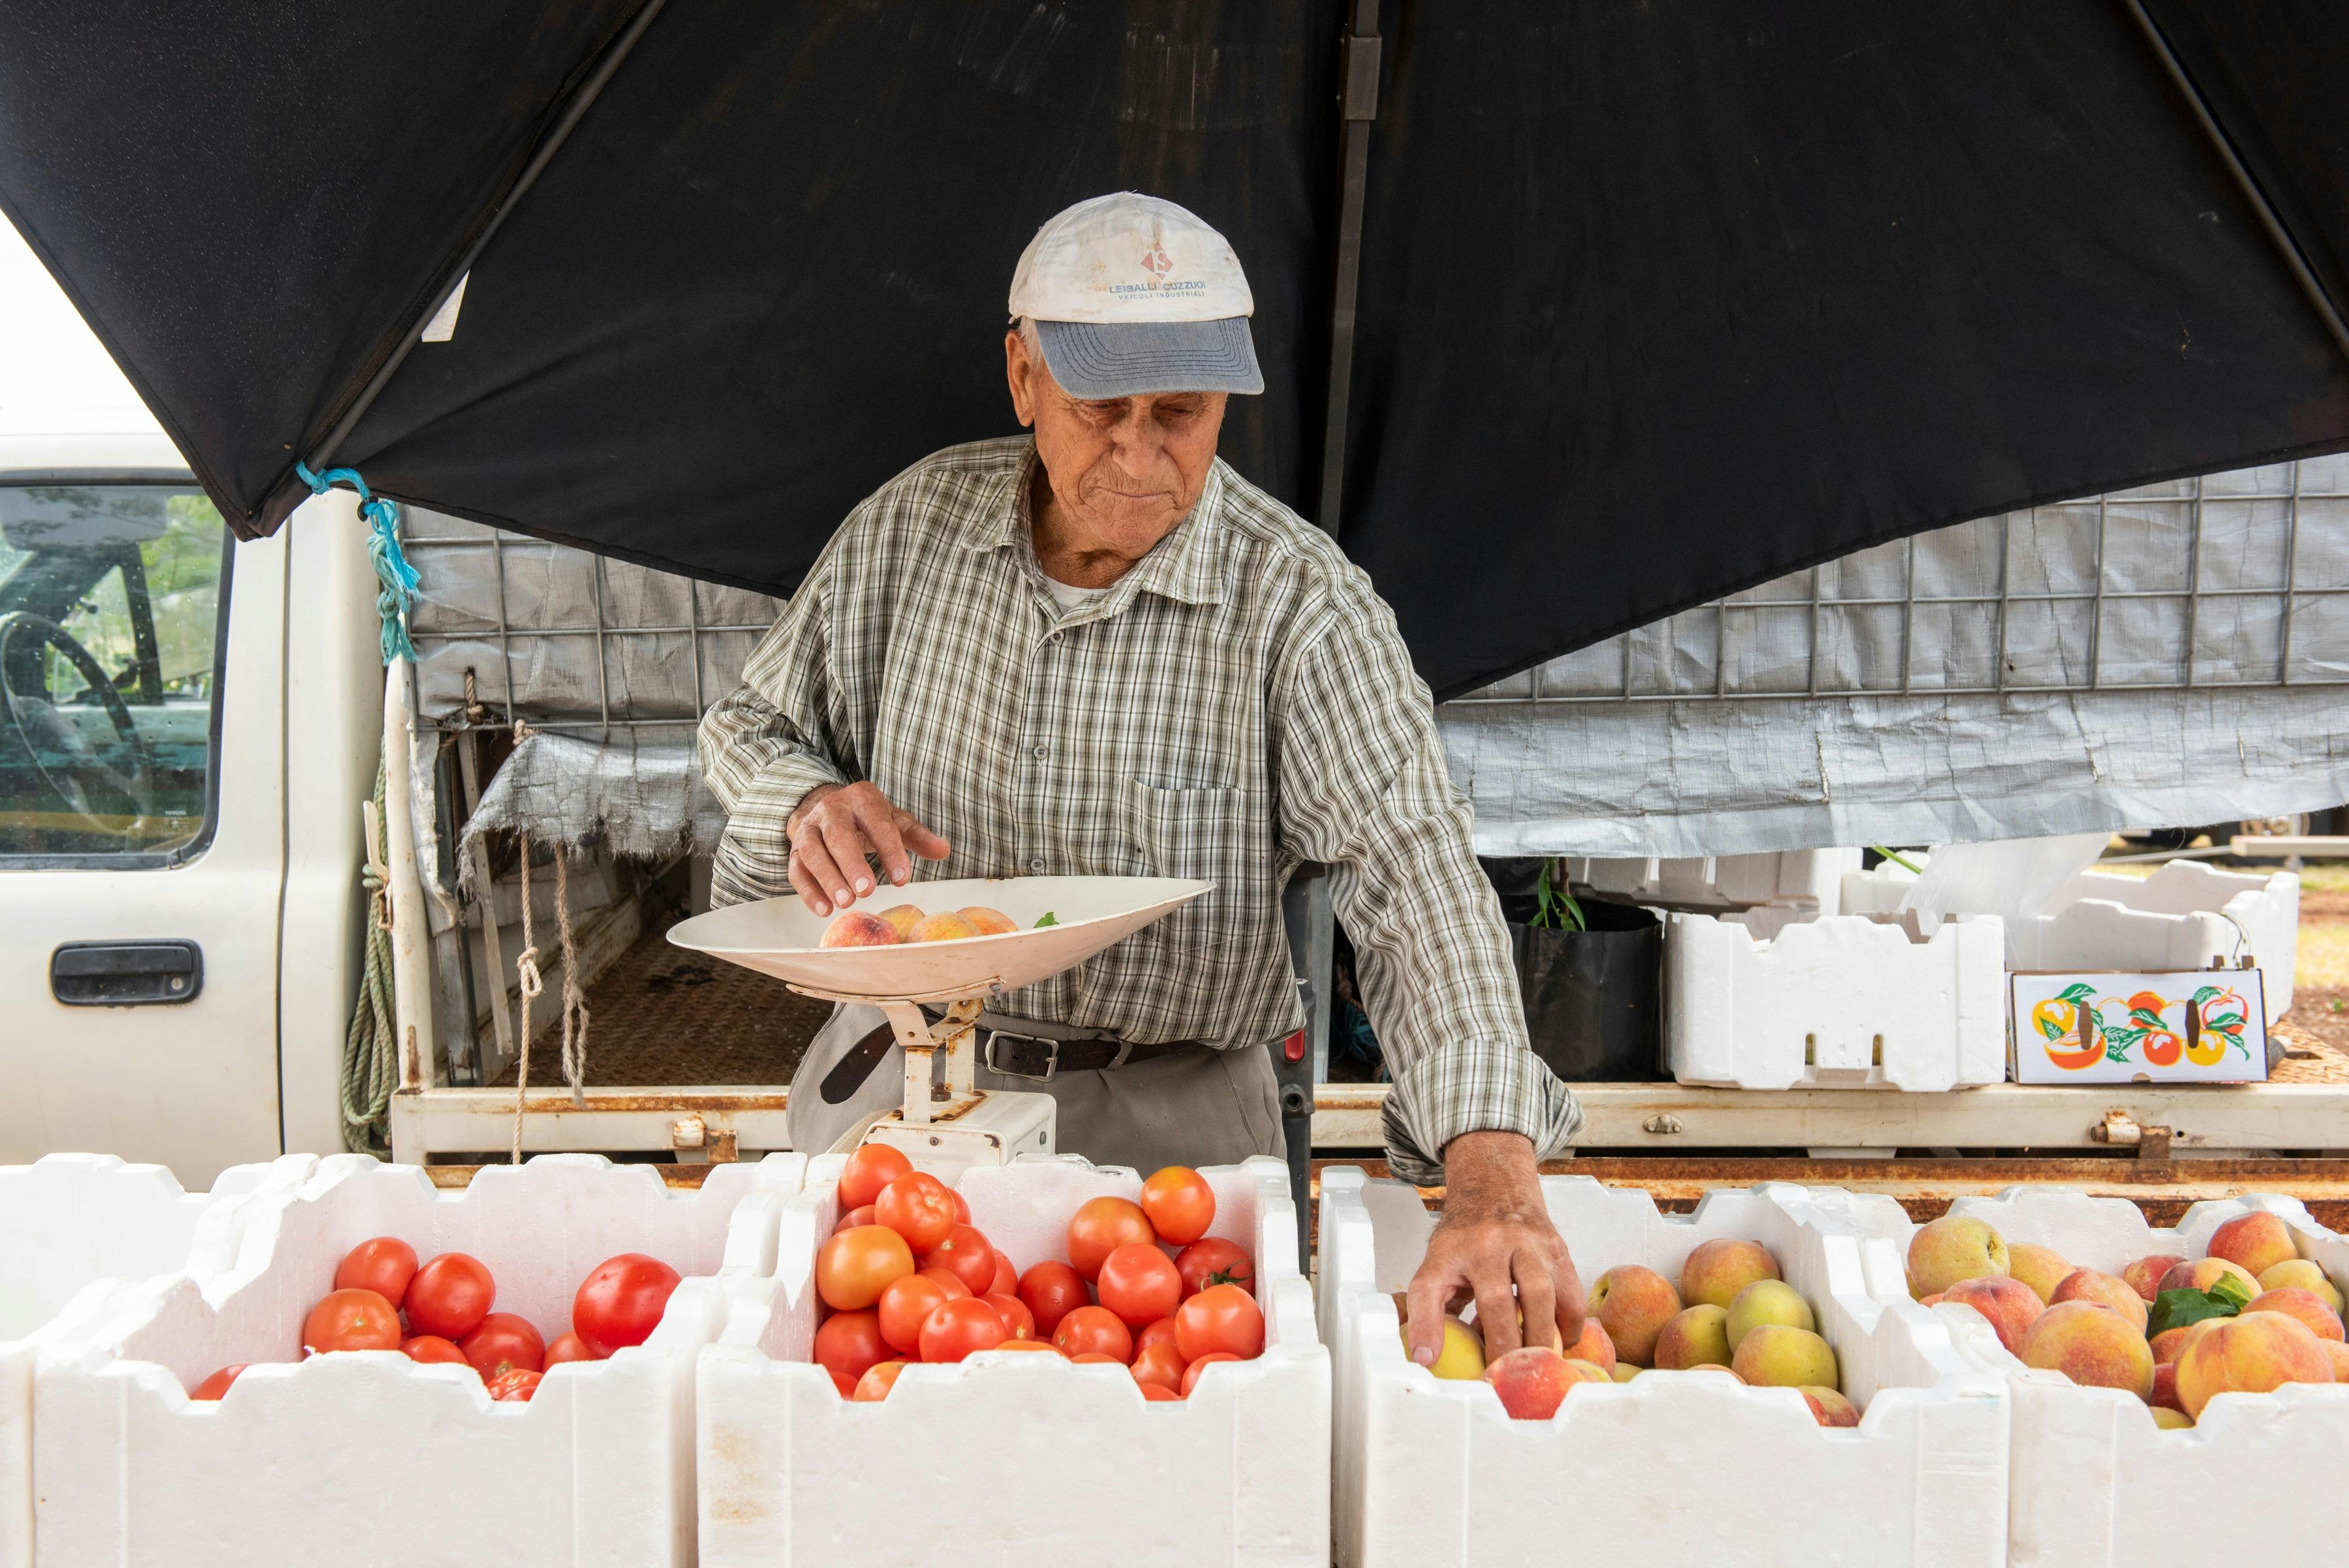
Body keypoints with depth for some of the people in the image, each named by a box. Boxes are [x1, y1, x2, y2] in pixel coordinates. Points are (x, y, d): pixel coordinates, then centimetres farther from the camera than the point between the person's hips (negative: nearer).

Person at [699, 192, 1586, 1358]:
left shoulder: (1301, 605, -15)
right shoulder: (913, 524, -2)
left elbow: (1415, 877, -26)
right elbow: (750, 726, 12)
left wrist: (1490, 1169, -42)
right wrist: (809, 802, -14)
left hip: (1166, 1125, -3)